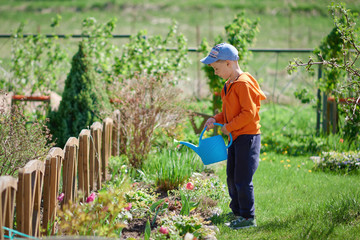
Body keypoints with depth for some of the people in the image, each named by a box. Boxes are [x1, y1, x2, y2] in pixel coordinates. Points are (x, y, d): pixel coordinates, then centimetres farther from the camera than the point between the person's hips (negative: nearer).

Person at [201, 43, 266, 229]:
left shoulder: (244, 84, -18)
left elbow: (249, 113, -23)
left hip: (248, 136, -10)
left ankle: (248, 217, 5)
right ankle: (237, 213, 29)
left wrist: (228, 127, -16)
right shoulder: (229, 85, 13)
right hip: (235, 137, 10)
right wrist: (216, 119, 5)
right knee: (232, 177, 17)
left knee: (242, 179, -5)